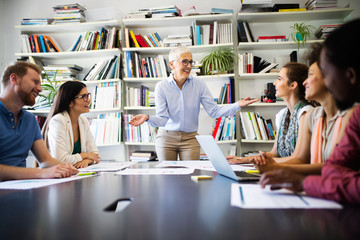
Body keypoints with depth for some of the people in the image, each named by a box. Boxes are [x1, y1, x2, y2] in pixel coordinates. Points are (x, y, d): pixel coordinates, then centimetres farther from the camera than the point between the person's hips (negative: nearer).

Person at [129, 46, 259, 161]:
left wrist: (238, 105, -20)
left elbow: (213, 111, -8)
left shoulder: (199, 84, -5)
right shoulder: (161, 87, -9)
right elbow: (162, 119, -13)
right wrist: (148, 118, -34)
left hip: (190, 138, 1)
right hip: (167, 137, -1)